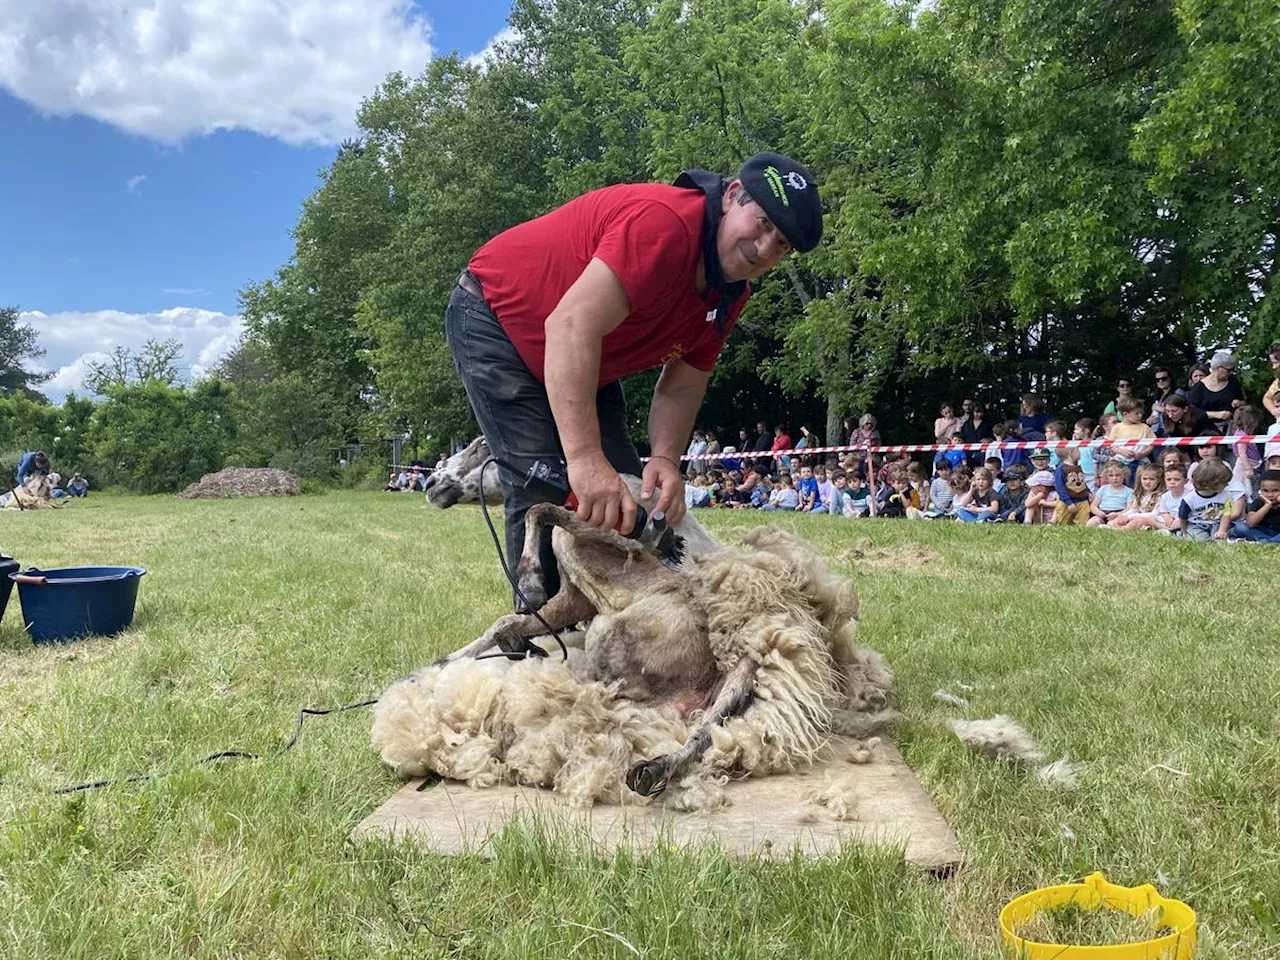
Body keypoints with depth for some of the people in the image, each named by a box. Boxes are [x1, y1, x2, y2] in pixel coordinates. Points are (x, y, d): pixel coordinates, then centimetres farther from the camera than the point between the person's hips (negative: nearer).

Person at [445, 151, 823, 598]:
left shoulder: (729, 293, -6)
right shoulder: (665, 221, -34)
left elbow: (682, 387, -2)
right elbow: (572, 325, -43)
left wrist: (665, 458, -24)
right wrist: (585, 458, -50)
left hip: (583, 365, 9)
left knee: (627, 493, 2)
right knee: (546, 491, -20)